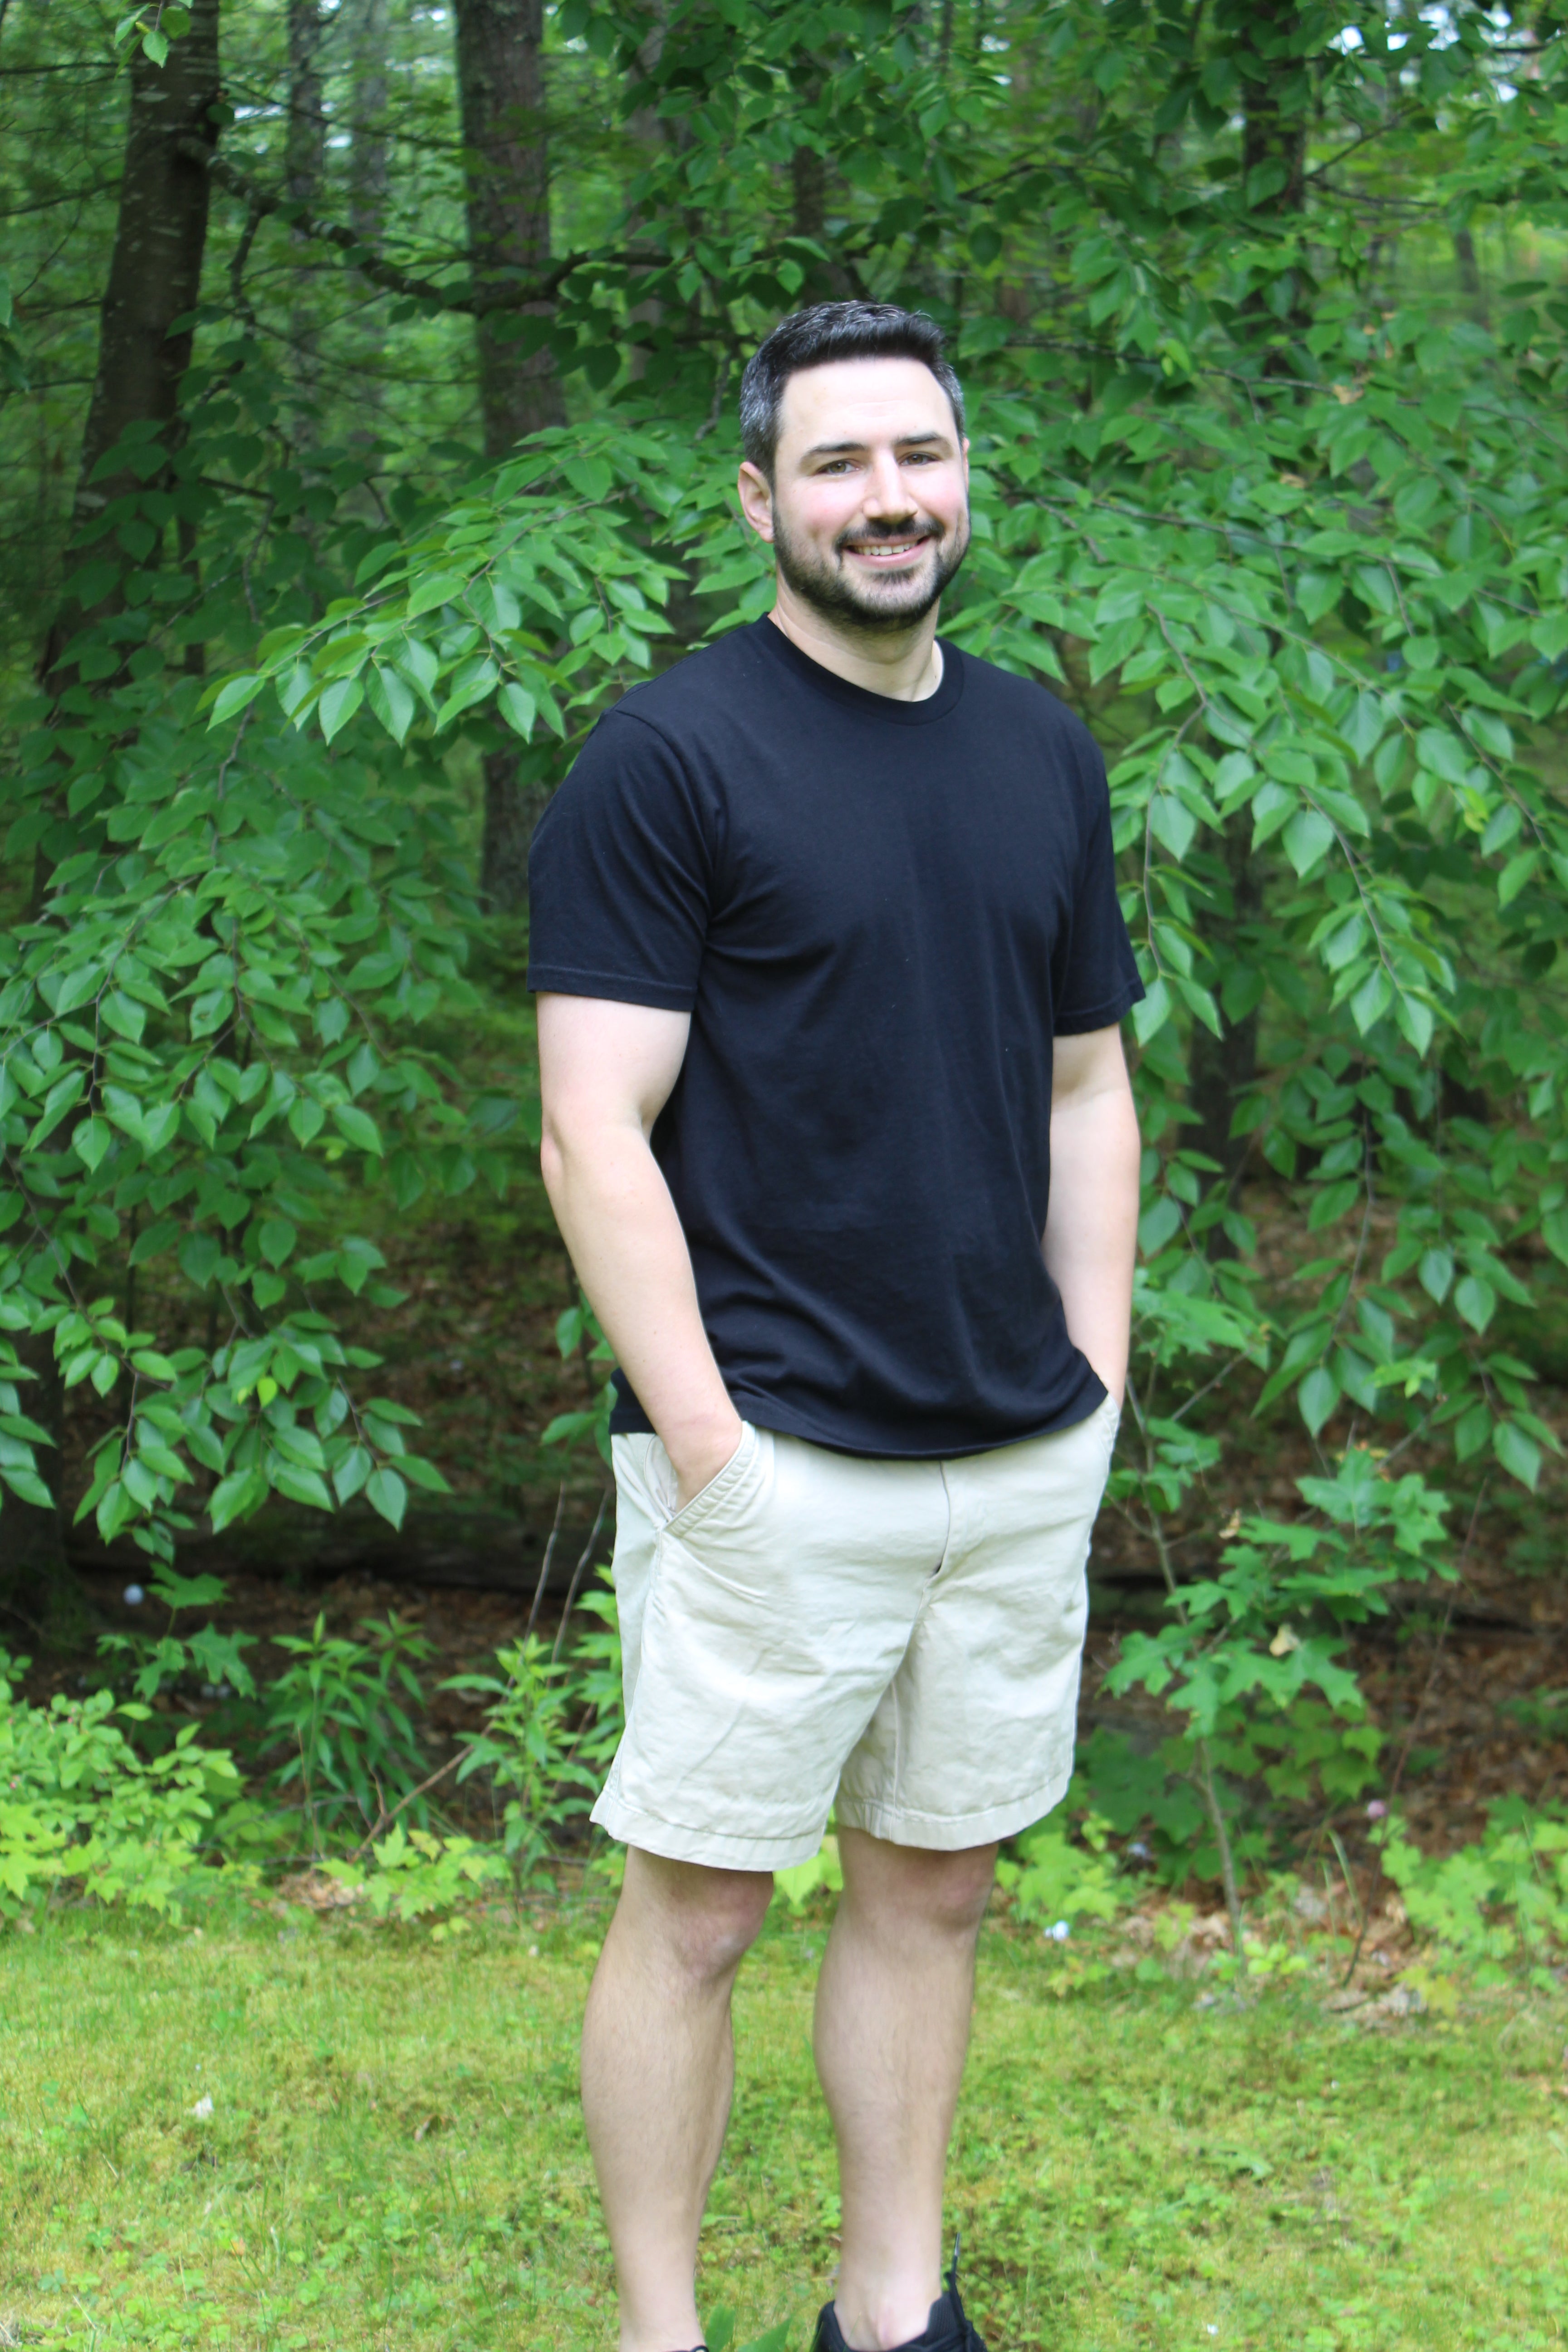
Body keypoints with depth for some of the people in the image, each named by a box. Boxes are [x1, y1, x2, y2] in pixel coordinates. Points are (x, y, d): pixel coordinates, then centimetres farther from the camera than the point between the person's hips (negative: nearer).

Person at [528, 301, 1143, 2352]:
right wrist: (705, 1439, -16)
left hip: (1028, 1463, 6)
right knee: (697, 1909, 2)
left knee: (936, 1887, 14)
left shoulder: (1046, 755, 11)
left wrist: (1098, 1385, 8)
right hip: (779, 1466, -5)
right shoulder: (665, 758, -8)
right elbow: (594, 1135, -12)